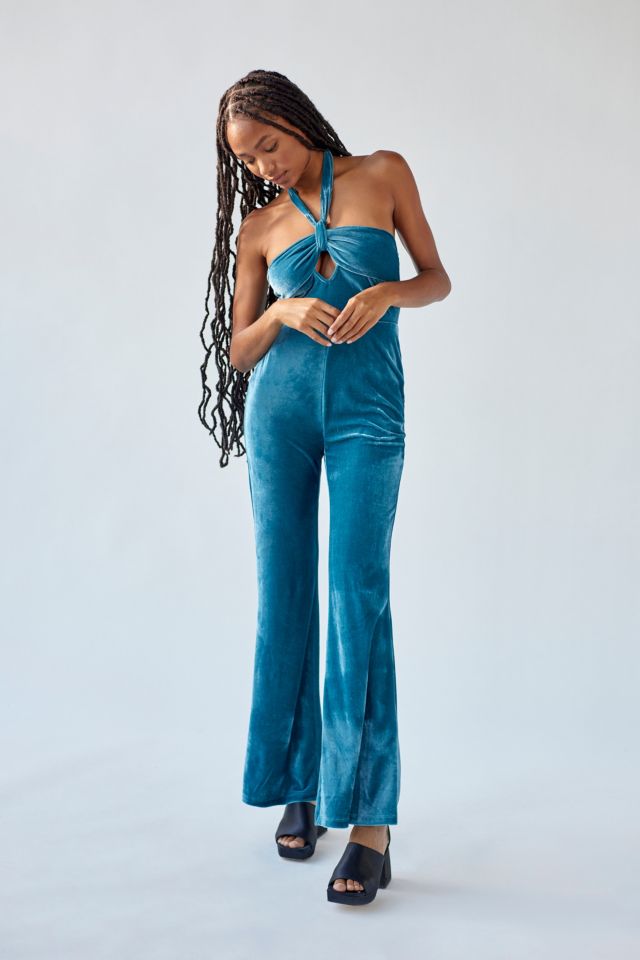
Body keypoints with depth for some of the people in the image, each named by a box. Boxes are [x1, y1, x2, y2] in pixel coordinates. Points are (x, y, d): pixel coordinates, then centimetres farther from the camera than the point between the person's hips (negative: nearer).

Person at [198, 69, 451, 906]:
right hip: (281, 408, 3)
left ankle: (370, 822, -9)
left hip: (367, 411, -2)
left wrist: (387, 292, -11)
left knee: (357, 594, -13)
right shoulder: (260, 224, 10)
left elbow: (438, 279, 10)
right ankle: (299, 784, 16)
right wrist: (283, 312, -11)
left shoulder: (383, 173, 7)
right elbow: (238, 349, 9)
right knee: (284, 598, 2)